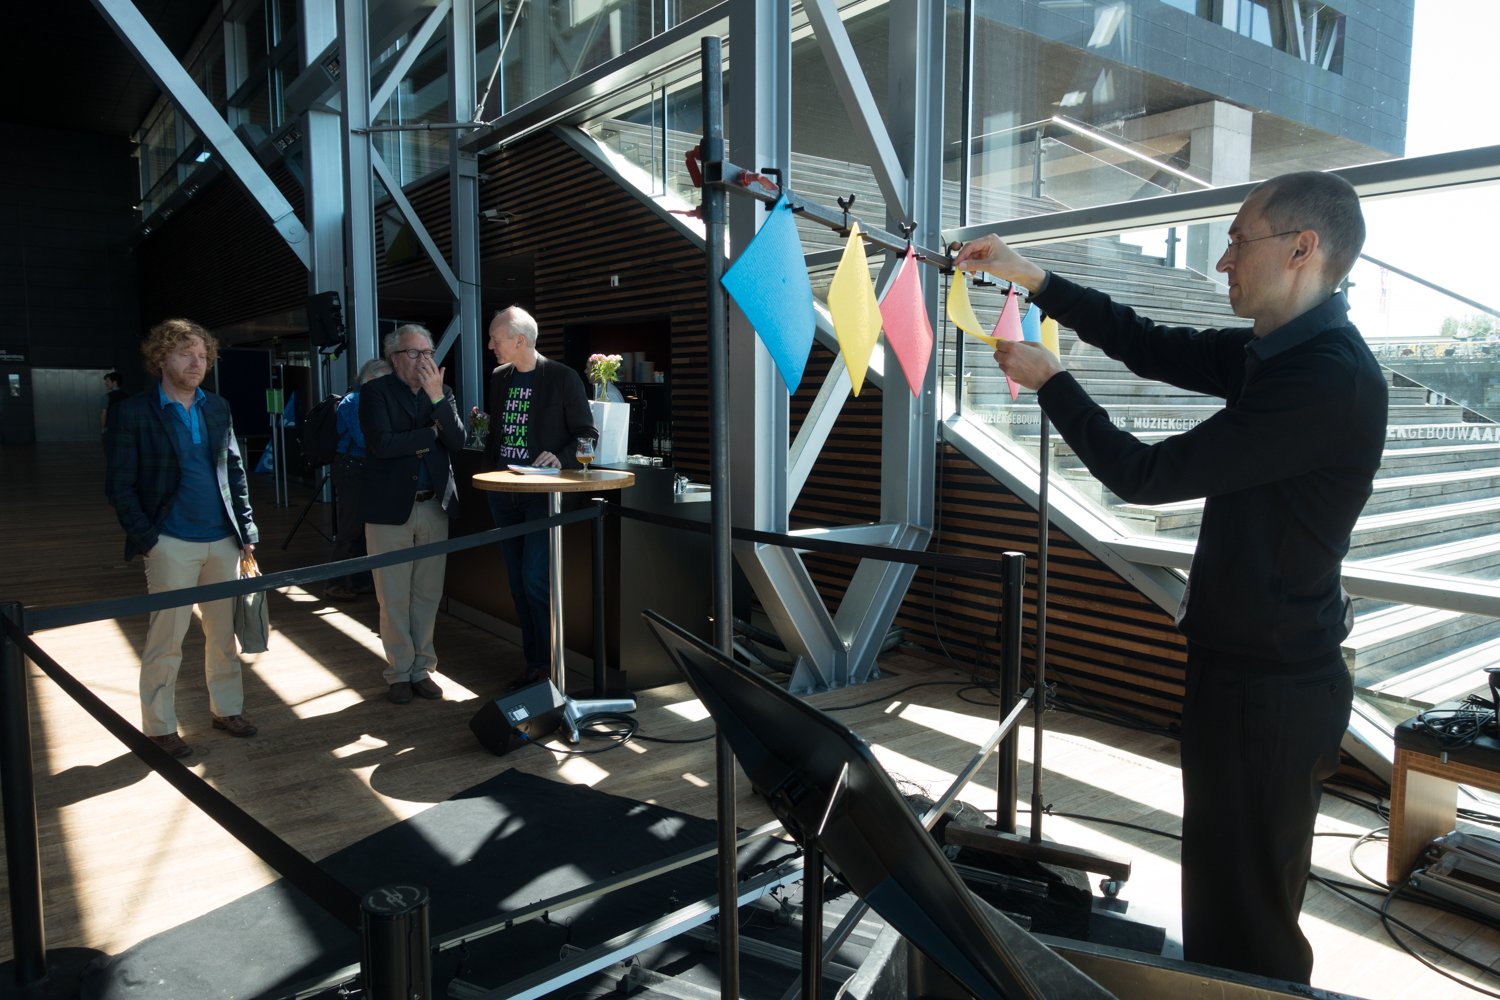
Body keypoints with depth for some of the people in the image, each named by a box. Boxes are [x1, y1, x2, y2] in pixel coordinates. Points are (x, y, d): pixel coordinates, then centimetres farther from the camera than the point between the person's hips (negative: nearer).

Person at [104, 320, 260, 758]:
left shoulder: (217, 408, 10)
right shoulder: (133, 413, -4)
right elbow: (119, 485, -4)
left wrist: (246, 529, 8)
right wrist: (145, 538, -11)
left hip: (223, 541, 5)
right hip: (173, 544, -4)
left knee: (224, 633, 12)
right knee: (166, 639, 2)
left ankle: (227, 709, 28)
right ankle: (159, 727, 16)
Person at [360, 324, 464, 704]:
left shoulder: (442, 392, 9)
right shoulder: (375, 391, -2)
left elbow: (457, 441, -4)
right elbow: (383, 444, -17)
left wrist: (437, 397, -15)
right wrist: (432, 433, -8)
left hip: (434, 506, 4)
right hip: (391, 508, -3)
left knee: (428, 595, 10)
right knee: (394, 599, 3)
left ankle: (422, 669, 22)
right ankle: (399, 673, 17)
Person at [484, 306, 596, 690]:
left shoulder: (562, 378, -6)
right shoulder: (498, 378, 12)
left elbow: (587, 434, -4)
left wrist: (561, 459, -20)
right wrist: (489, 472, 8)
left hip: (542, 495, -6)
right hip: (503, 495, 6)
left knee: (535, 580, -12)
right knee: (518, 584, 10)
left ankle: (549, 666, 1)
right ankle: (533, 663, 21)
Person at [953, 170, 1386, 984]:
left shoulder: (1327, 381, -24)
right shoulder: (1281, 354, 7)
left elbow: (1147, 474, -22)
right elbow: (1150, 345, 12)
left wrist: (1050, 382, -9)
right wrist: (1031, 277, 10)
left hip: (1269, 686, -10)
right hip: (1244, 664, 10)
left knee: (1244, 911, 5)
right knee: (1223, 886, 24)